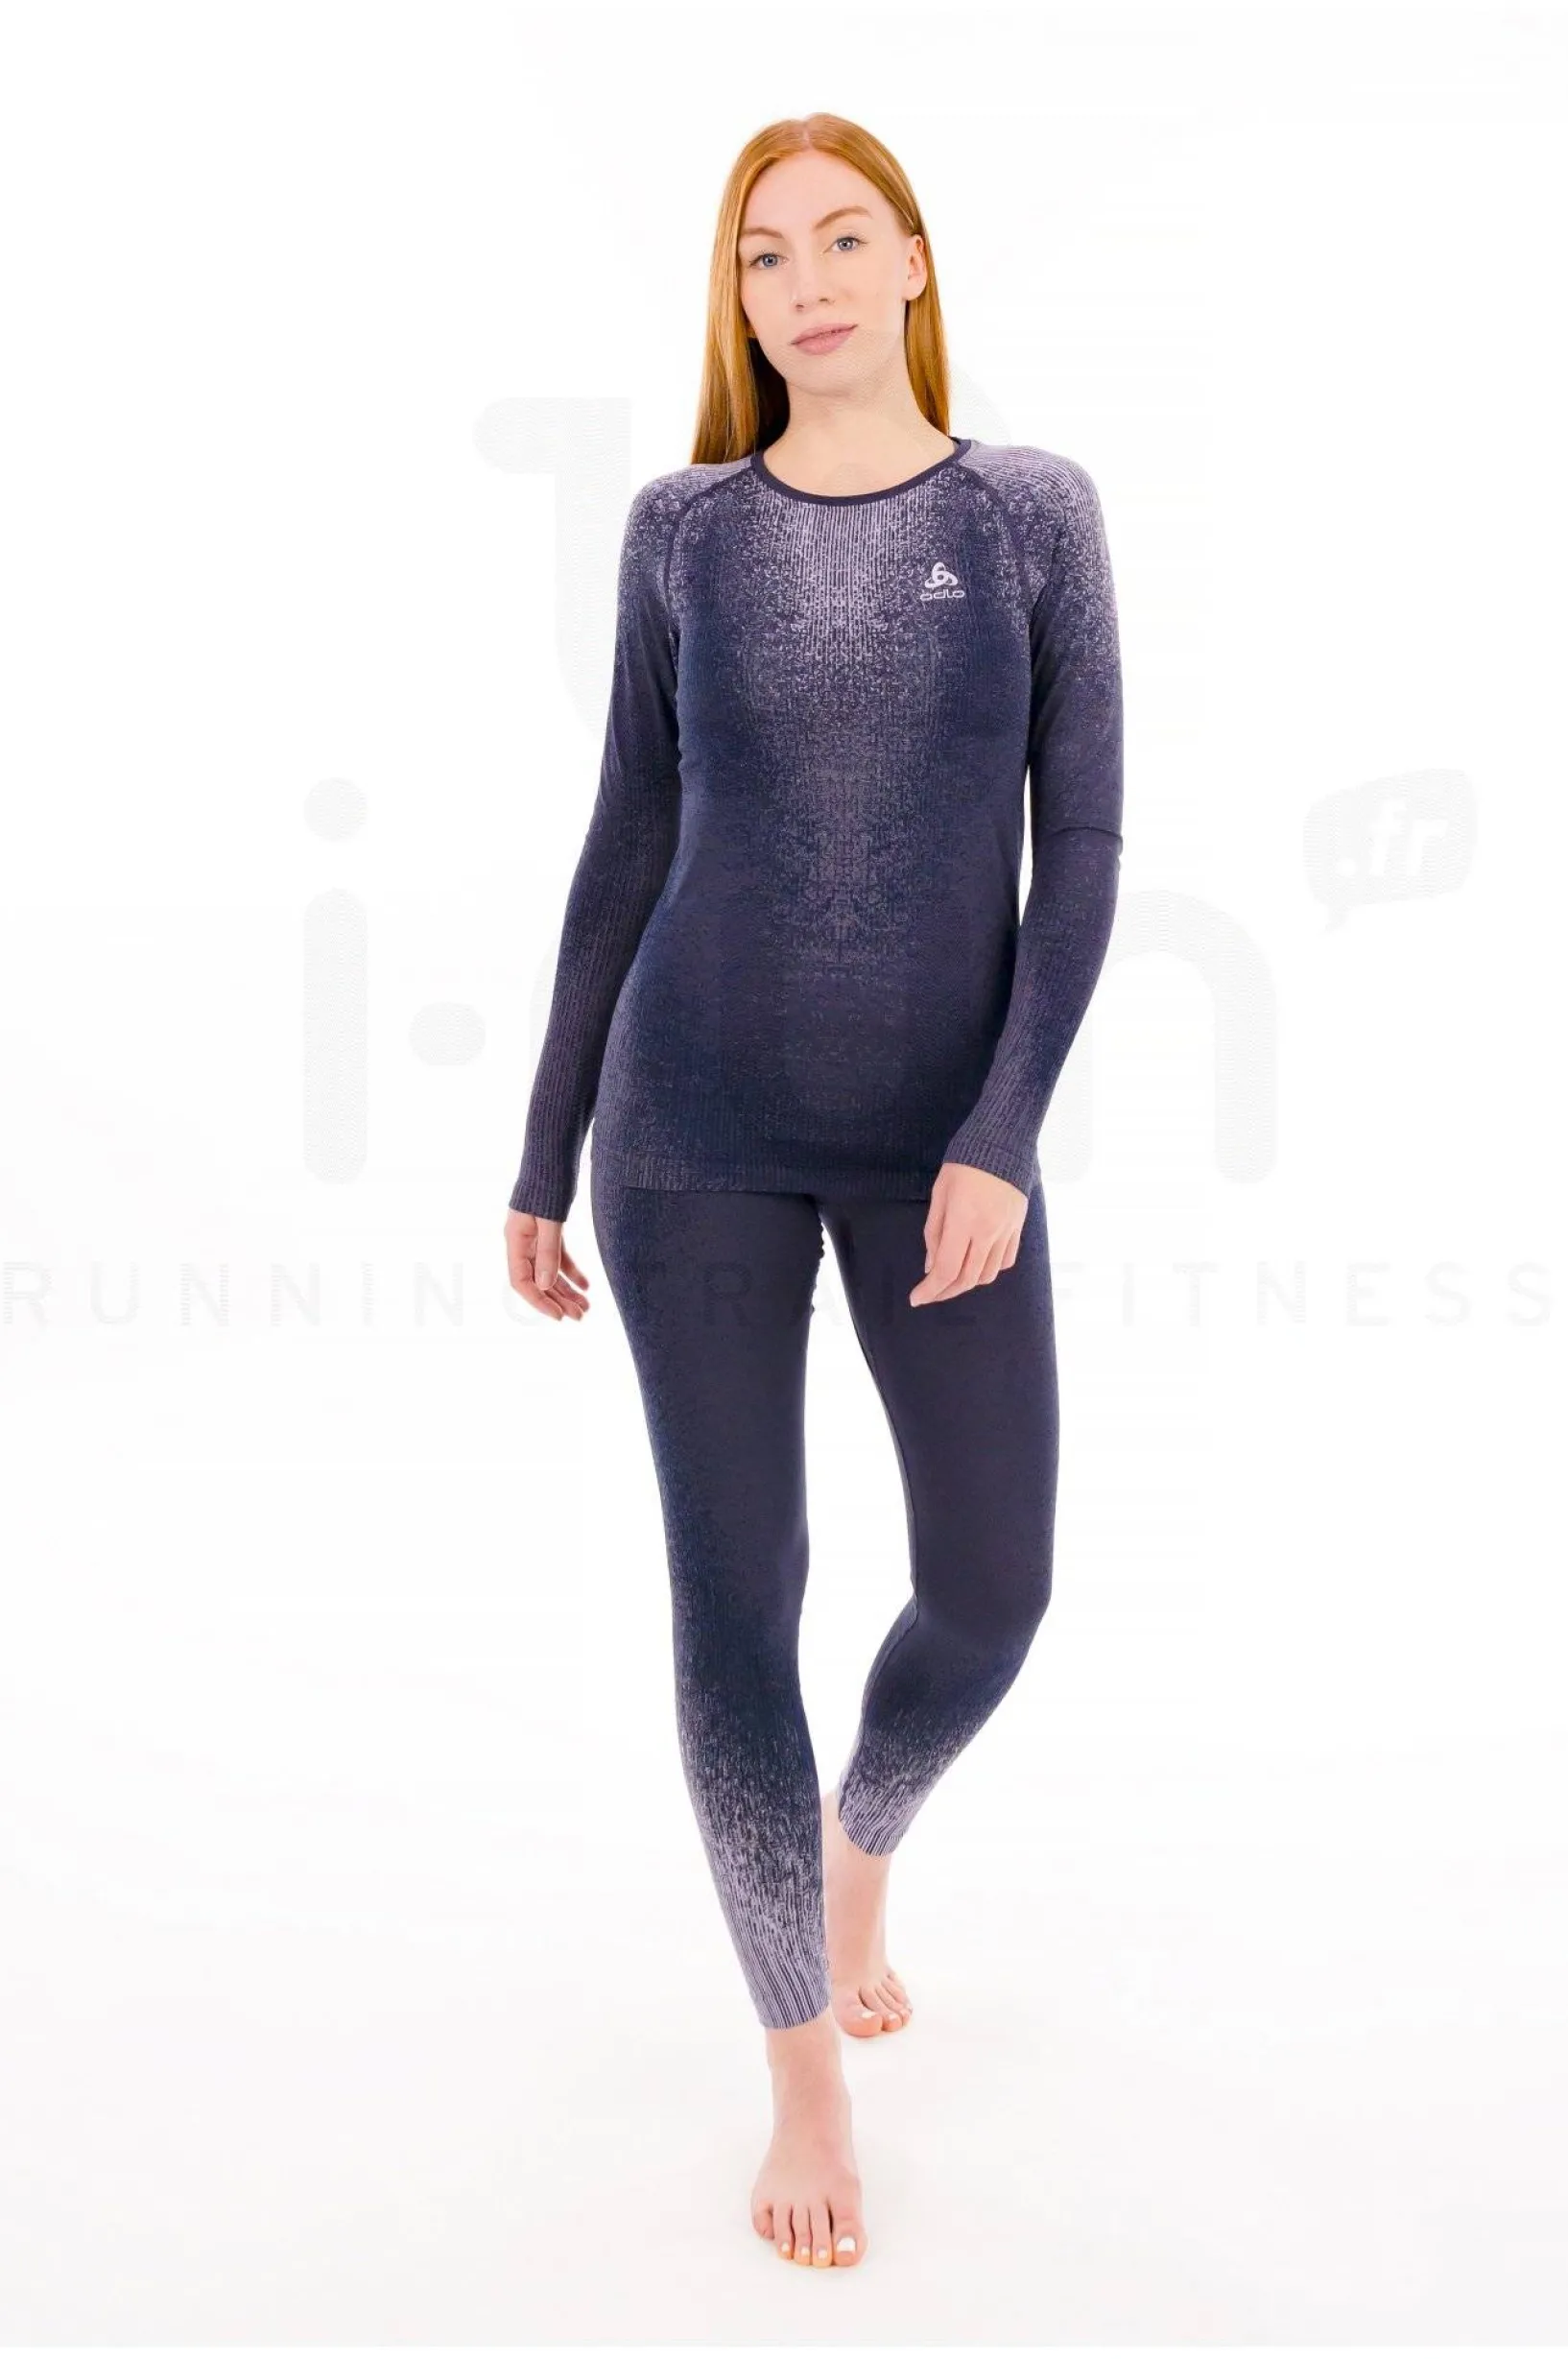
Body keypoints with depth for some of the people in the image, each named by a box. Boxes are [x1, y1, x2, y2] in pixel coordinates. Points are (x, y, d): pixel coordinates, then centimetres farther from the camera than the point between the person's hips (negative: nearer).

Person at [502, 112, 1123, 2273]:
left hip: (943, 1139, 1)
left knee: (992, 1596, 3)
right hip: (697, 1134, 0)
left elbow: (1083, 847, -3)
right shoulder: (684, 529, 4)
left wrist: (1004, 1139, -14)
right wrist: (545, 1162, 6)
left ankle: (863, 1831, 40)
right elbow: (626, 851, 6)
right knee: (734, 1603, -2)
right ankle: (805, 2068, 19)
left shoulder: (1035, 512, 2)